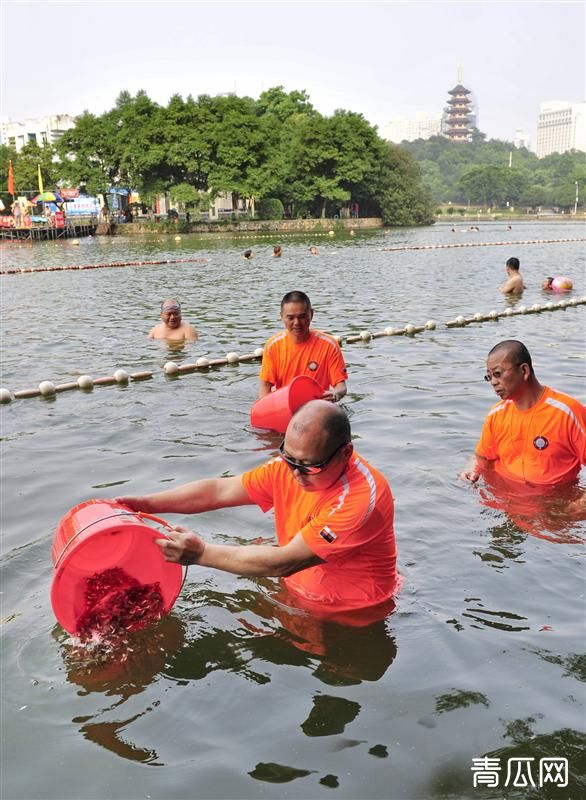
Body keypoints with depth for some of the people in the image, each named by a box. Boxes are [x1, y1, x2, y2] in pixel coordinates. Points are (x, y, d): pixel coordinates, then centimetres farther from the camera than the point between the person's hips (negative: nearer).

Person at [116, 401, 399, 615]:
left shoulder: (362, 497, -32)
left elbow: (283, 563, -32)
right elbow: (220, 490, -7)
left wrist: (201, 553, -31)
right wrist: (146, 504, -15)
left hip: (352, 621, -6)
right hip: (294, 591, 6)